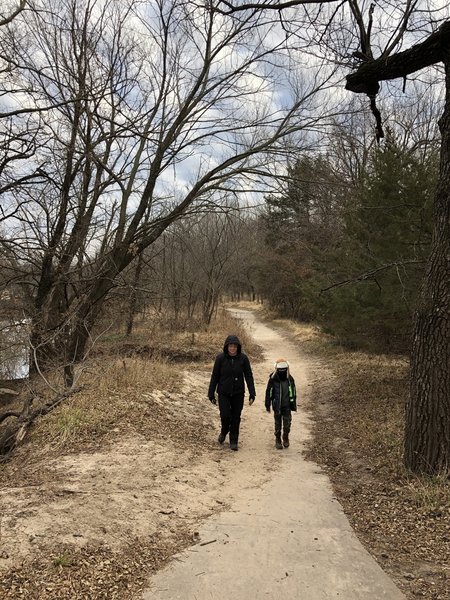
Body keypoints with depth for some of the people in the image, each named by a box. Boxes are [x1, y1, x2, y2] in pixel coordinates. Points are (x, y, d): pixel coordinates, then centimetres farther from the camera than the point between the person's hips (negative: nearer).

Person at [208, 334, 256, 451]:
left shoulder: (243, 358, -8)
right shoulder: (220, 358, -9)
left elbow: (249, 376, -3)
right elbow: (215, 376, -3)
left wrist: (252, 394, -7)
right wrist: (211, 394, -1)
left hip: (238, 393, 1)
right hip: (223, 393, -1)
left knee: (236, 417, 7)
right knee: (225, 416, -7)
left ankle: (233, 441, 25)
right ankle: (224, 432, 26)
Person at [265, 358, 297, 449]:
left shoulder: (290, 379, -3)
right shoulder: (273, 379, -10)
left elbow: (293, 392, 7)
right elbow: (268, 392, -3)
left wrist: (294, 405, 10)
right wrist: (268, 405, 0)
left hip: (287, 406, 1)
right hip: (277, 406, -1)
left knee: (287, 423, 3)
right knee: (278, 424, 8)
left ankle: (285, 438, 25)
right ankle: (278, 440, 24)